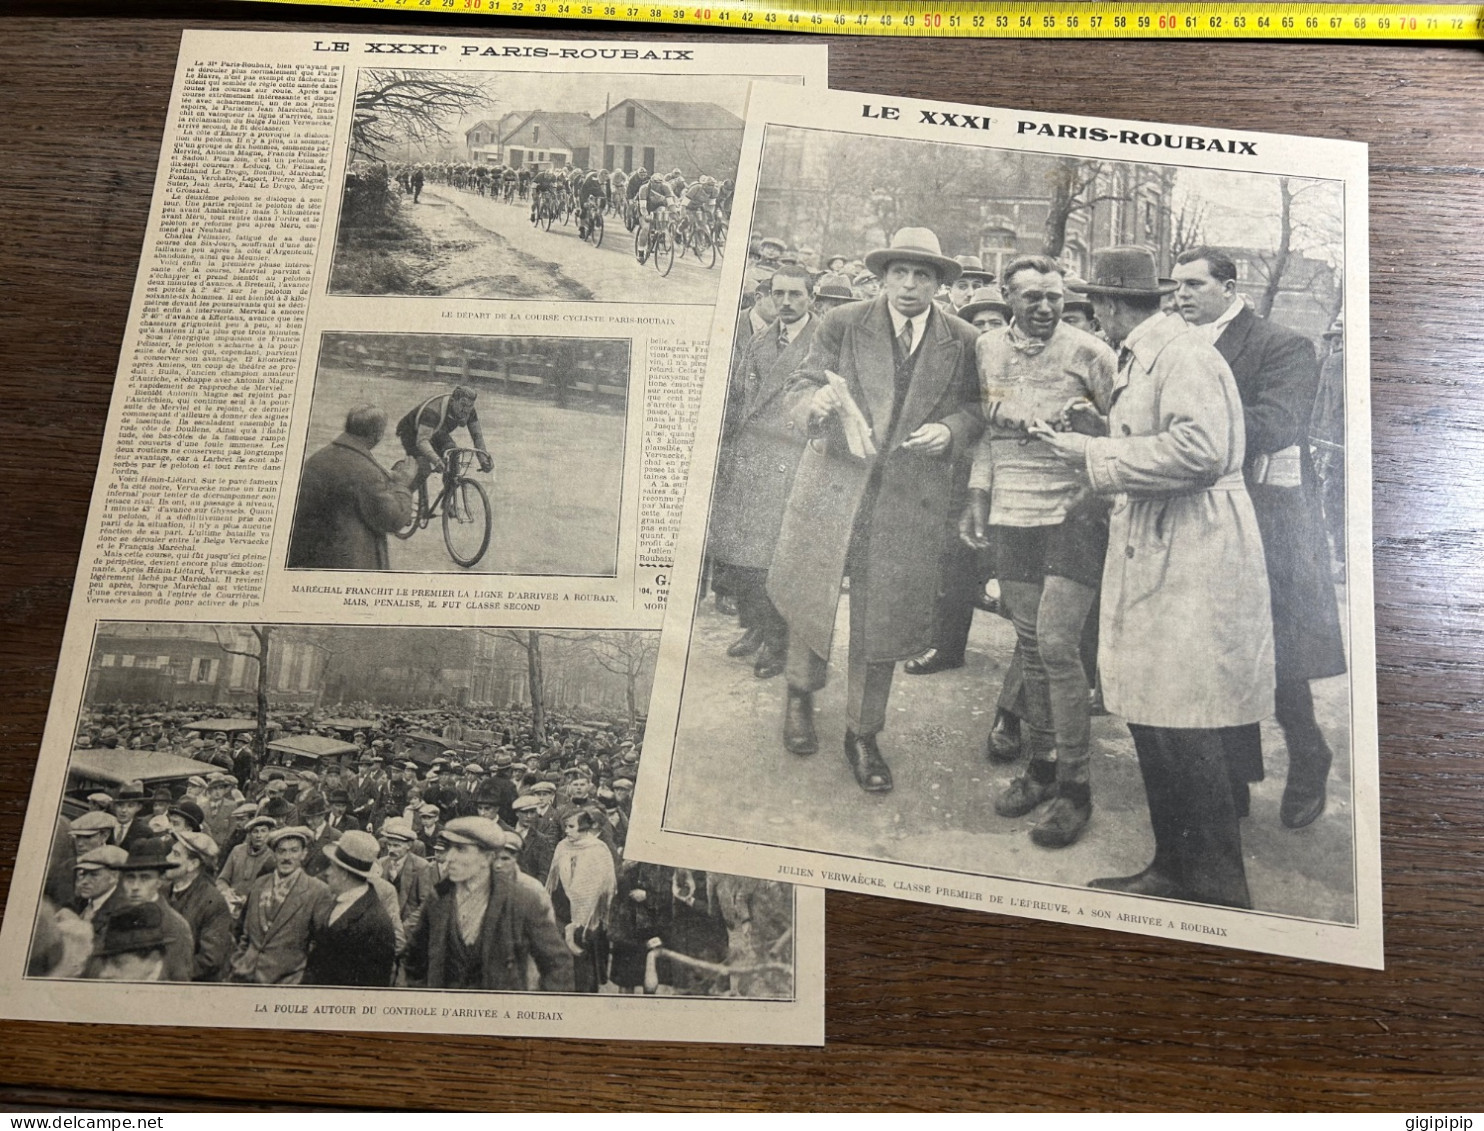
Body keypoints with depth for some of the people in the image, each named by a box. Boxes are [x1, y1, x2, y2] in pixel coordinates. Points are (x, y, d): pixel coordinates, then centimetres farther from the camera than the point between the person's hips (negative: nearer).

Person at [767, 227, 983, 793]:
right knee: (810, 598, 11)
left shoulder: (963, 341, 3)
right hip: (833, 486, 0)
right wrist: (815, 403, -25)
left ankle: (863, 734, 23)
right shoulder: (841, 324, -1)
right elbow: (800, 388, -1)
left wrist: (949, 430, -13)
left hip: (910, 501, 1)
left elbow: (975, 408, 9)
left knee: (883, 618, 7)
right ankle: (801, 692, 41)